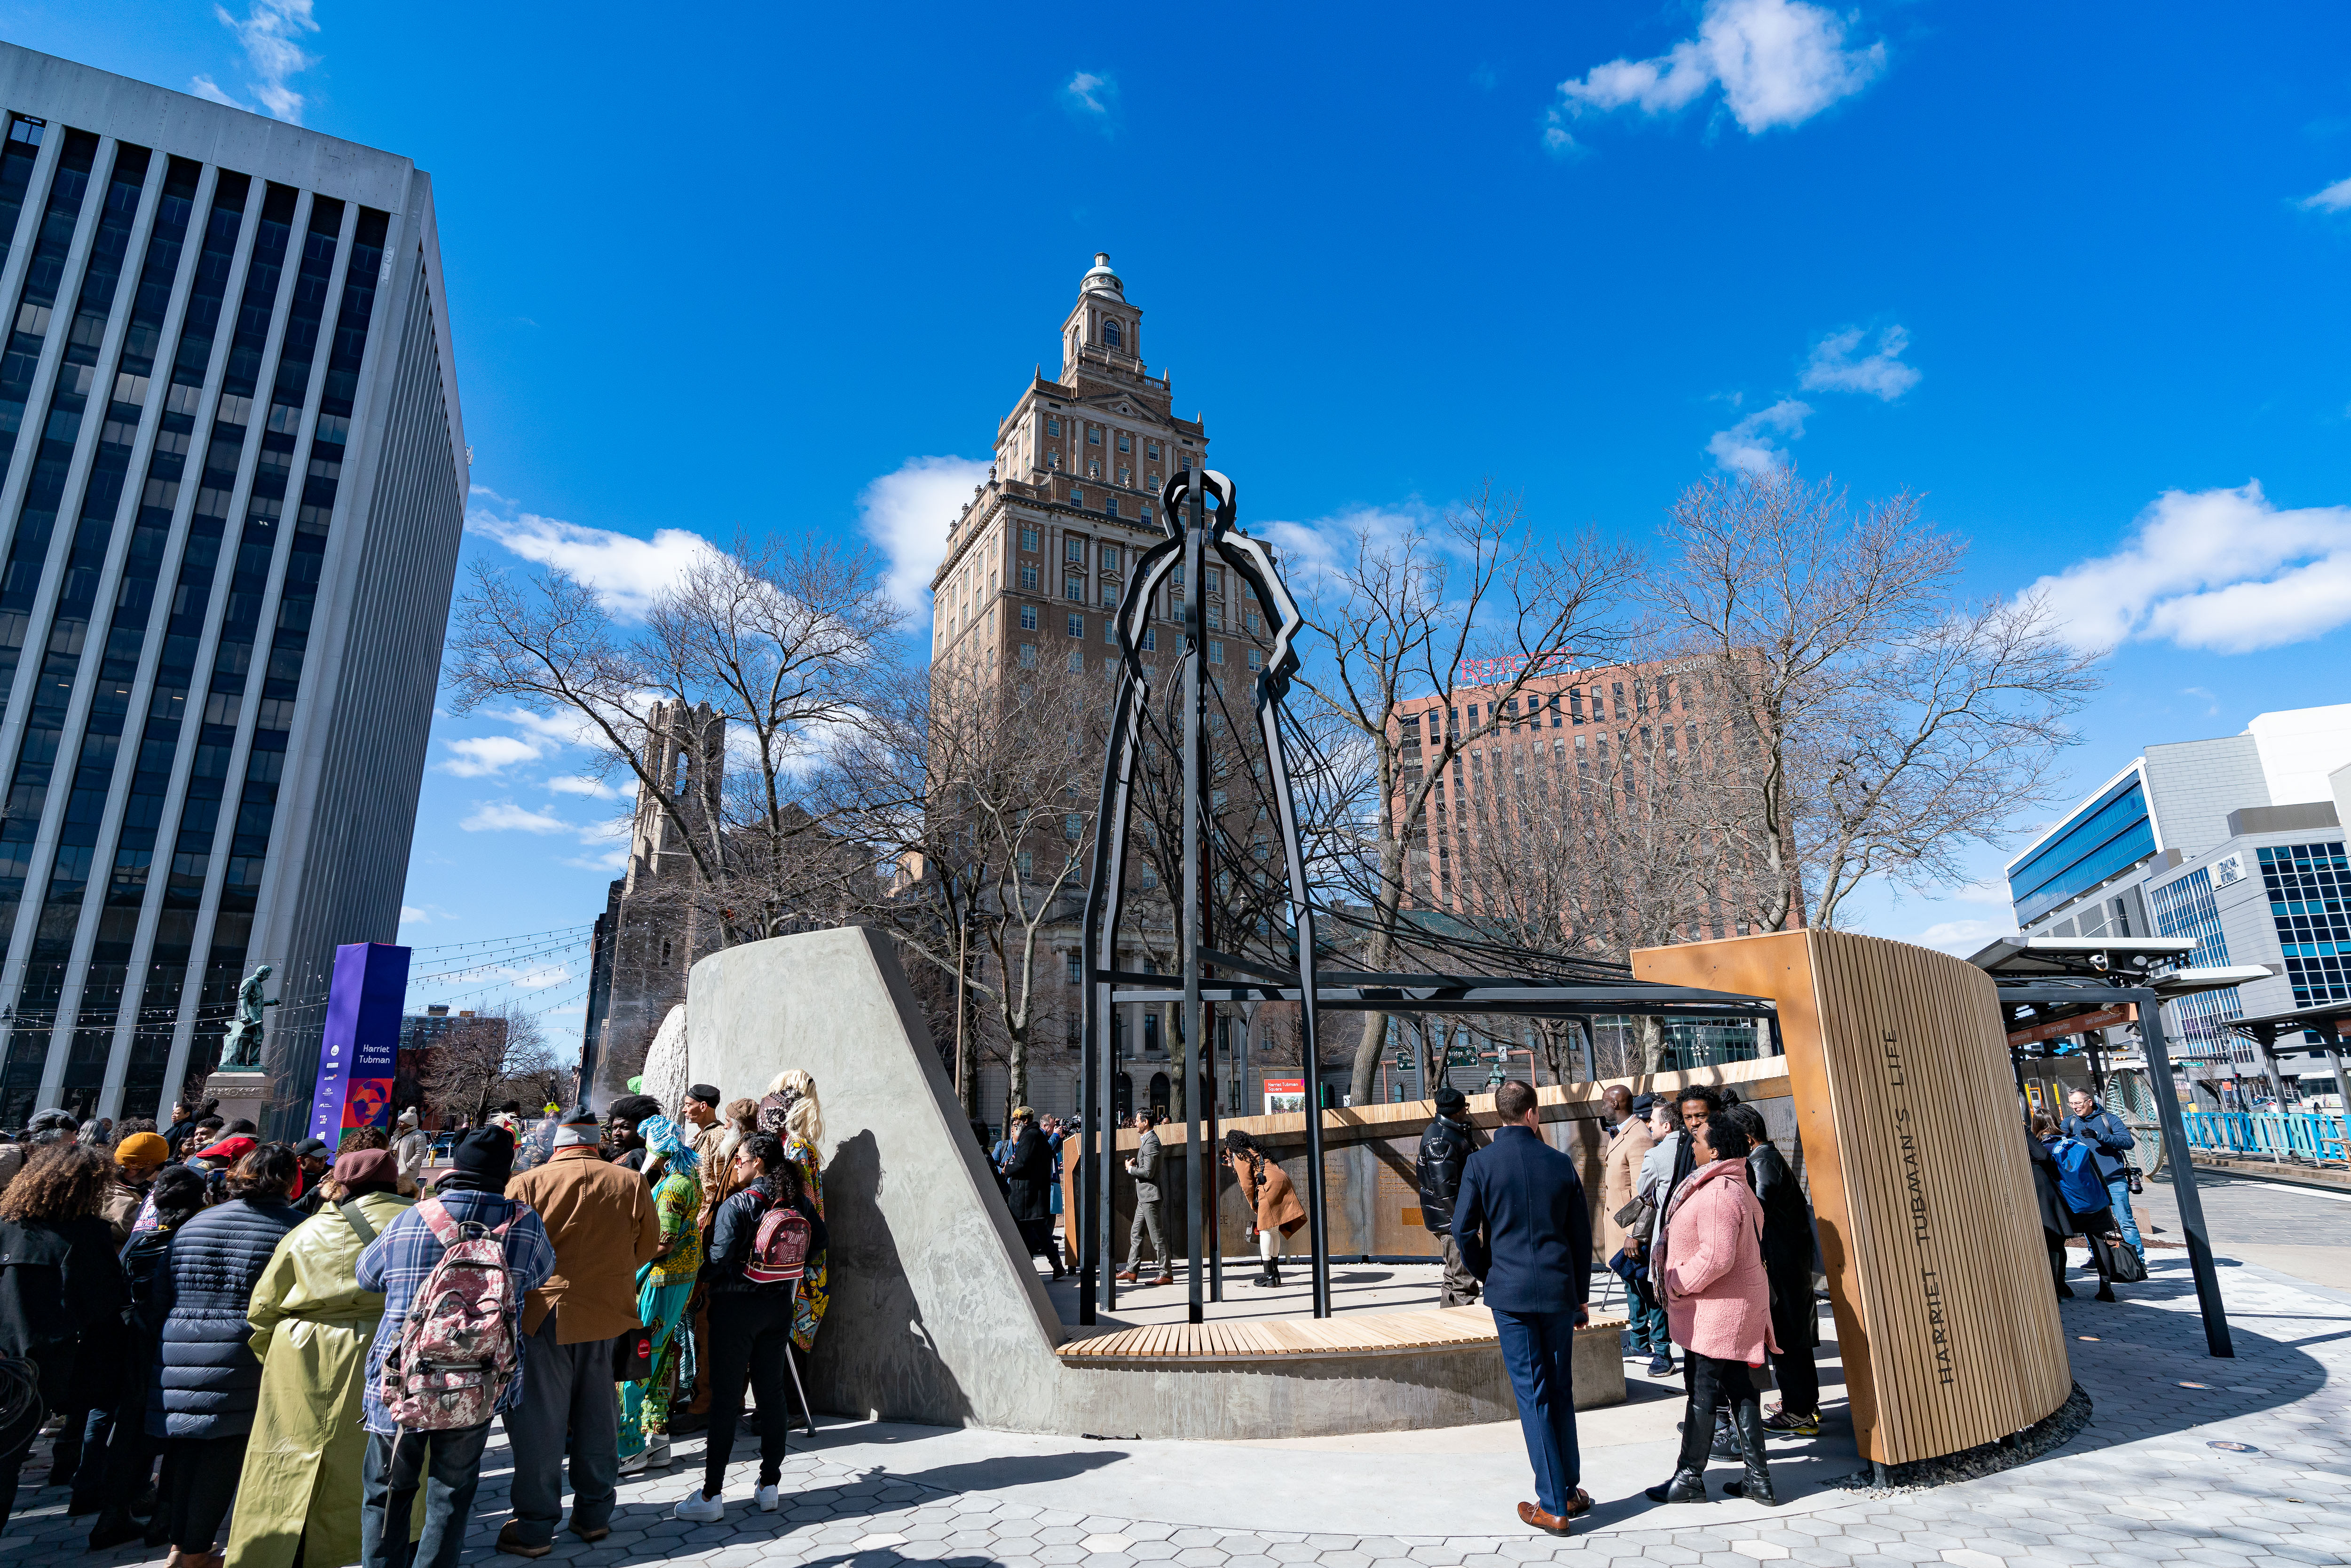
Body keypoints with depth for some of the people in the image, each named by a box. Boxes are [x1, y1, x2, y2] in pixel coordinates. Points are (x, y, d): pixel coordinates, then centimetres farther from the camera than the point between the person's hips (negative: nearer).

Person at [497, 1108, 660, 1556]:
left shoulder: (525, 1185, -9)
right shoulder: (632, 1184, -3)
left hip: (543, 1313, -3)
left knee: (538, 1421, 8)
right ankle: (594, 1515, 26)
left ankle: (534, 1528, 15)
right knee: (598, 1416, 15)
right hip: (607, 1314, 3)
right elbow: (647, 1248, 8)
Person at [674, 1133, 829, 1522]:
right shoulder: (800, 1202, -1)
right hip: (779, 1305, 5)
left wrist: (701, 1273, 1)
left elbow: (720, 1257, -20)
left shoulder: (736, 1206, -17)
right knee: (772, 1391, 12)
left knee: (725, 1398, 3)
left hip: (736, 1304, -5)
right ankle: (770, 1485, 19)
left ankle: (711, 1495, 9)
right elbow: (821, 1242, 7)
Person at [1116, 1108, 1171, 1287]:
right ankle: (1132, 1271, 19)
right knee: (1136, 1233, 14)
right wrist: (1135, 1163, 8)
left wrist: (1130, 1169, -9)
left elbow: (1148, 1172, -22)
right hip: (1144, 1196, 11)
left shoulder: (1151, 1143, -18)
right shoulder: (1146, 1140, 15)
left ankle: (1166, 1275, 1)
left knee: (1157, 1236, -5)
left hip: (1150, 1196, -11)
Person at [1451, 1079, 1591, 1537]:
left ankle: (1553, 1505, 6)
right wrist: (1581, 1295, 17)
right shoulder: (1561, 1163, 1)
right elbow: (1582, 1235, 7)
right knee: (1561, 1392, 16)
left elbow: (1463, 1229, -8)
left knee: (1533, 1396, 3)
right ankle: (1570, 1490, 26)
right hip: (1559, 1291, 3)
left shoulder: (1481, 1163, -7)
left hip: (1510, 1292, -3)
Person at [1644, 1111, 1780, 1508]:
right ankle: (1759, 1480, 22)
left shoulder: (1719, 1194, -23)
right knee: (1740, 1390, 15)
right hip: (1738, 1307, 10)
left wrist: (1679, 1284, -15)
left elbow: (1717, 1257, -28)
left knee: (1703, 1392, 1)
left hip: (1717, 1311, -10)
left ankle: (1690, 1478, 12)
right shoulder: (1736, 1187, 12)